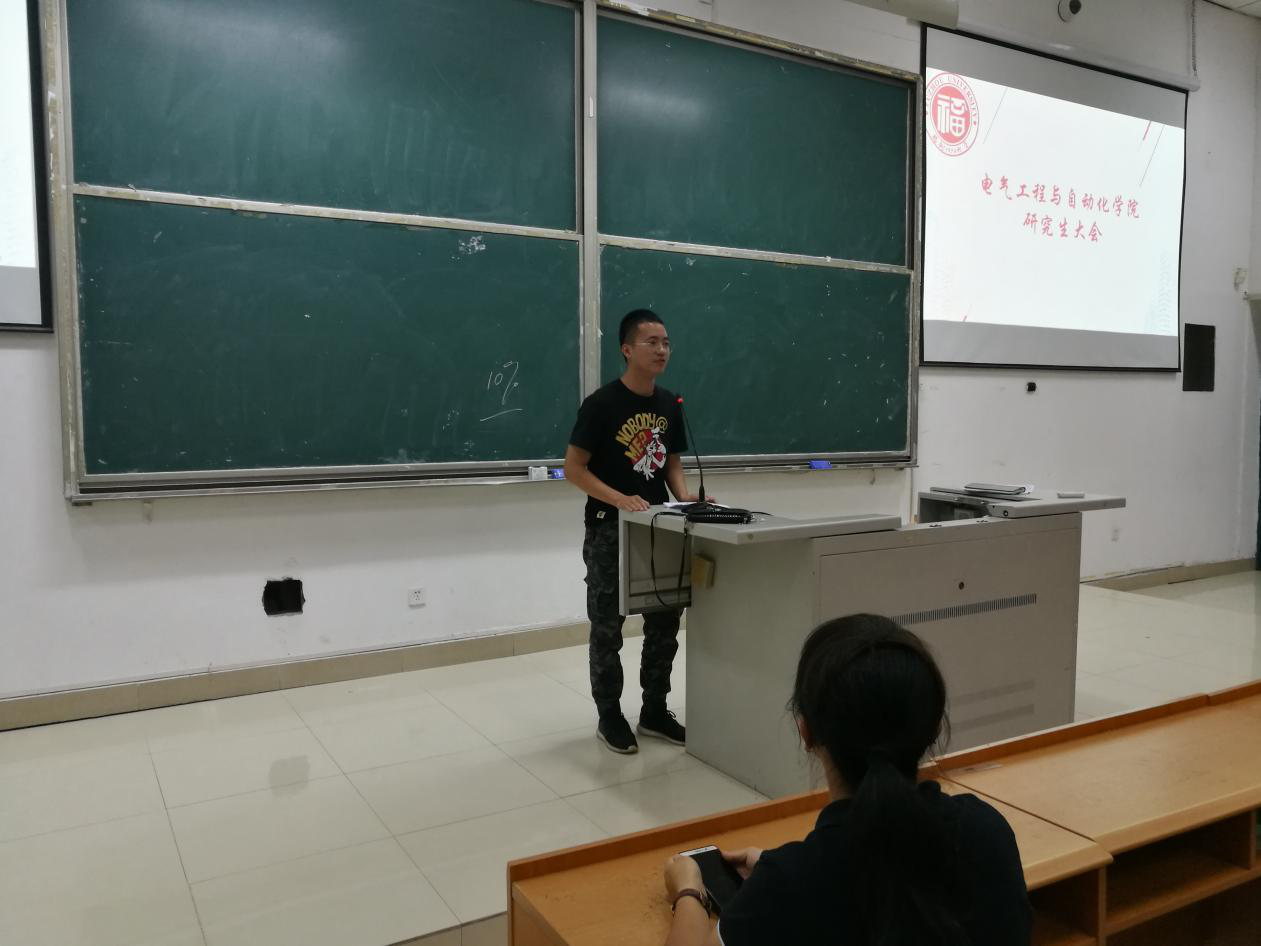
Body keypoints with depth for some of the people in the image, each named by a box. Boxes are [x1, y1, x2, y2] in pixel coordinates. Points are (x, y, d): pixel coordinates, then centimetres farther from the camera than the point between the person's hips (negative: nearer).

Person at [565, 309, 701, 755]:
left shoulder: (669, 404, 7)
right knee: (608, 628, 4)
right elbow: (573, 468, -13)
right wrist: (619, 499, -23)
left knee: (665, 624, 12)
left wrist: (682, 494, -3)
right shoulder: (601, 404, -12)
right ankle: (609, 717, 20)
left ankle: (654, 711, 28)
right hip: (609, 531, -6)